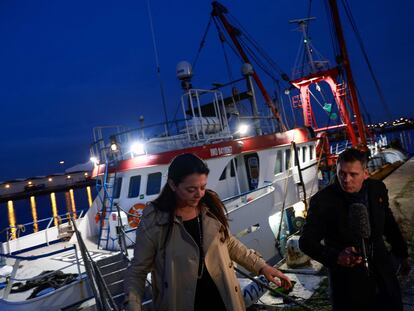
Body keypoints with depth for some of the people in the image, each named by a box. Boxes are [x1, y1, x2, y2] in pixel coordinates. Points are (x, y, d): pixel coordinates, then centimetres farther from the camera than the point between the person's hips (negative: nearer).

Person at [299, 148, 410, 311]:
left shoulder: (377, 189, -6)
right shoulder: (323, 200, -21)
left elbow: (389, 224, 11)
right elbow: (306, 241, -21)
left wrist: (401, 254, 20)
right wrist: (336, 257, -36)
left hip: (382, 273, 5)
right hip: (347, 277, -4)